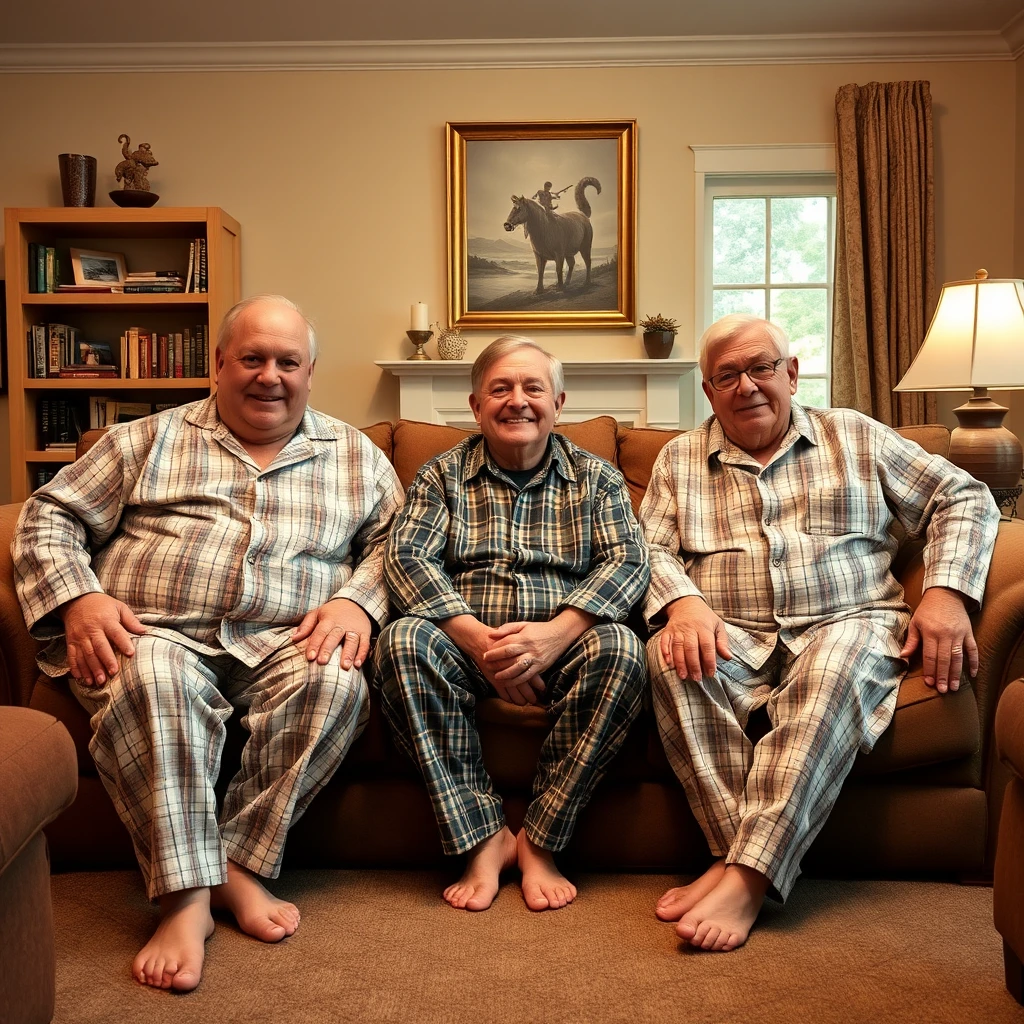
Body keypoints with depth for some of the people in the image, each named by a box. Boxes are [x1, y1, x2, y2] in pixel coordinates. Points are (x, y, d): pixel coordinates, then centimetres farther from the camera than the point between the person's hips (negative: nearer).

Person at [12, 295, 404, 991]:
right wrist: (78, 599, -7)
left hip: (283, 643, 1)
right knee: (151, 681, -36)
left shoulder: (355, 456, 18)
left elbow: (392, 538, 13)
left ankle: (242, 865, -21)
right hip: (156, 635, -1)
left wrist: (359, 600, -8)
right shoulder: (151, 440, 15)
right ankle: (186, 894, -29)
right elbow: (50, 517, 12)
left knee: (337, 682, -32)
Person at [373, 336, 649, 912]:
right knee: (403, 641, -30)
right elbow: (407, 556, -4)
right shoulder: (443, 475, 11)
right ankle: (483, 837, -22)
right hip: (468, 646, 0)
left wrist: (555, 633, -22)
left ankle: (540, 842, -18)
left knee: (619, 648, -31)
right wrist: (476, 638, -22)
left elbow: (627, 561, -3)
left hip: (562, 648, 0)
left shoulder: (596, 477, 11)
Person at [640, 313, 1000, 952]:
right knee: (669, 657, -33)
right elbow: (649, 549, 6)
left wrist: (947, 592, -5)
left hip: (847, 625, -1)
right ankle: (737, 850, -32)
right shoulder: (680, 459, 17)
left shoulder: (854, 437, 15)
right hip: (732, 640, 1)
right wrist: (681, 601, -17)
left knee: (834, 667, -37)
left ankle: (748, 877, -39)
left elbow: (964, 499, 13)